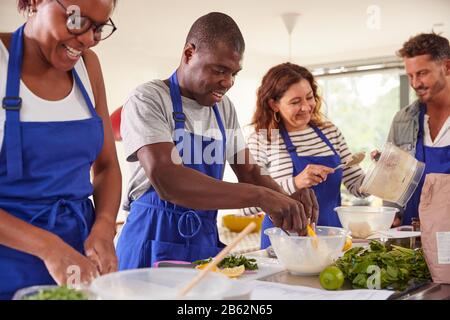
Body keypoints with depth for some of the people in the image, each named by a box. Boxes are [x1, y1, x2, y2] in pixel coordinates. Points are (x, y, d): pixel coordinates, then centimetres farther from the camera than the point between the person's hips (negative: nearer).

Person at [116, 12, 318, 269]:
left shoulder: (224, 107, 7)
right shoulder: (148, 100, -14)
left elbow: (248, 172, 12)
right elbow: (165, 180, -29)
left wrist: (288, 201, -9)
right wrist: (260, 196, -33)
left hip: (207, 239, 6)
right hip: (157, 241, -5)